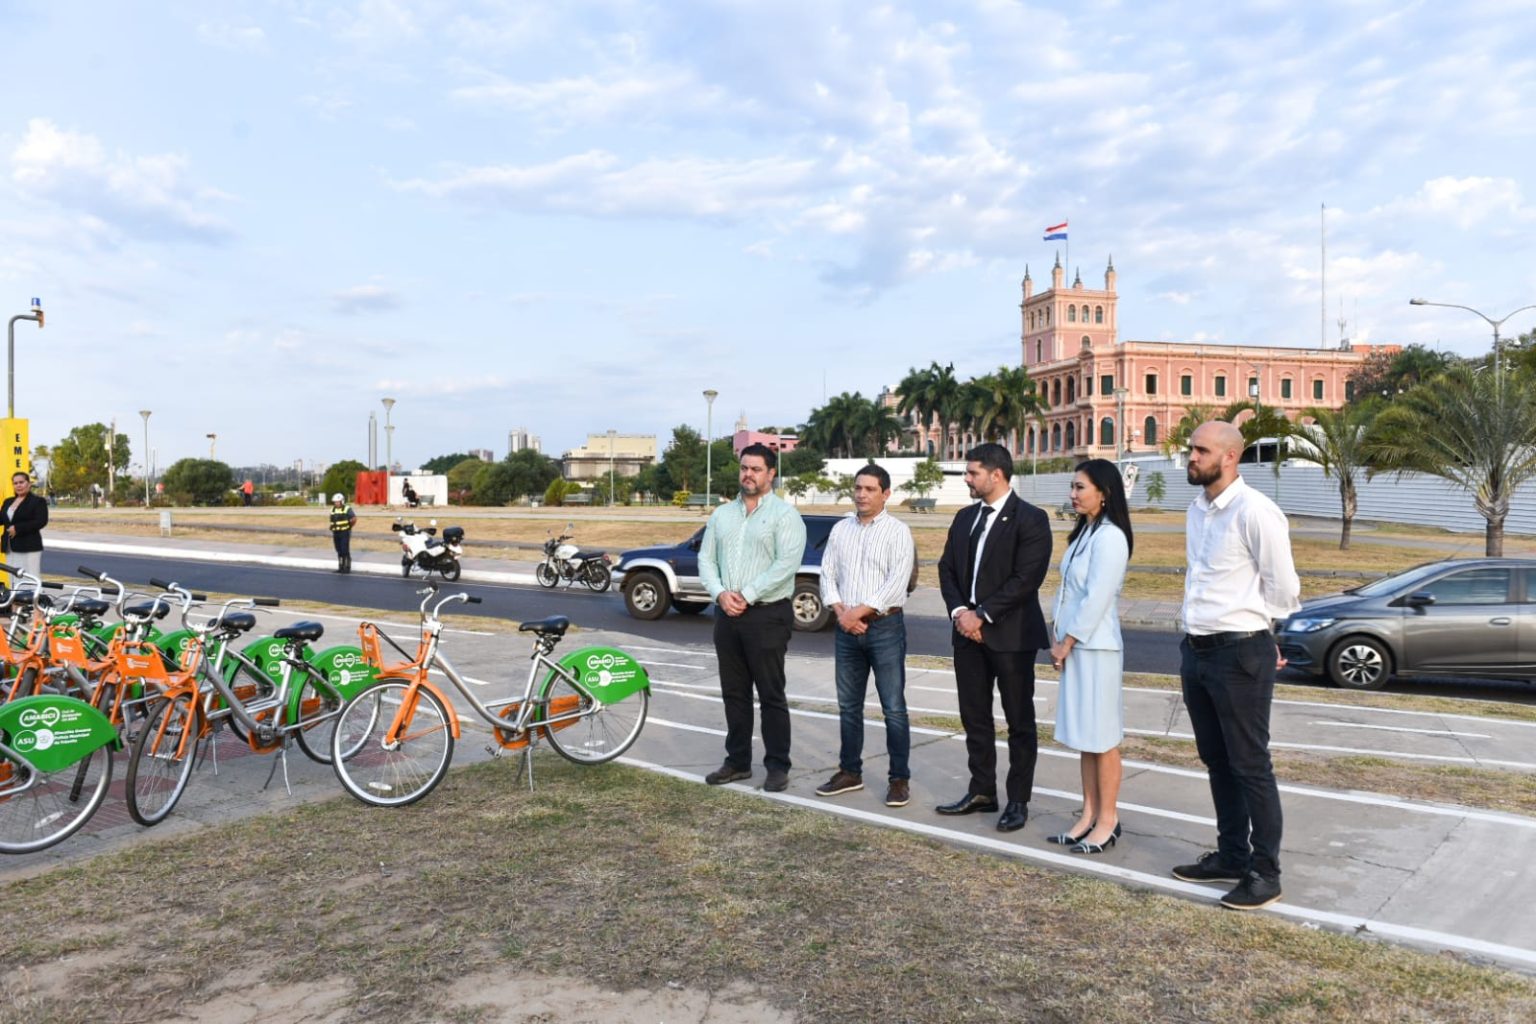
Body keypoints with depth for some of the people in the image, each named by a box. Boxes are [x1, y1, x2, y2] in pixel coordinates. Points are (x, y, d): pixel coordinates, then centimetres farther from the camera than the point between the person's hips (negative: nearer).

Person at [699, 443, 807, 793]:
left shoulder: (784, 514, -5)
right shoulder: (722, 514, 14)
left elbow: (786, 564, -16)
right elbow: (706, 559, 10)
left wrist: (746, 596, -16)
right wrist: (720, 593, -8)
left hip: (767, 615, -6)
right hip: (726, 615, 6)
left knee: (771, 694, 0)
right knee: (734, 693, 12)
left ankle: (778, 766, 8)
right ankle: (737, 761, 22)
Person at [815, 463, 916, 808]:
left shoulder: (897, 531, -5)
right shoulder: (840, 529, 11)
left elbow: (896, 583, -13)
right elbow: (827, 574, 8)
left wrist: (858, 612, -14)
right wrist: (841, 613, -8)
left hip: (885, 626, -5)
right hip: (847, 629, 5)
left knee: (893, 708, -1)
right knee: (848, 705, 12)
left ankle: (899, 779, 9)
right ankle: (850, 772, 24)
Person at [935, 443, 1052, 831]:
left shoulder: (1030, 519, -10)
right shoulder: (965, 518, 13)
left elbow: (1025, 578, -17)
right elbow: (947, 569, 11)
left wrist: (981, 615, -17)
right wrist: (959, 611, -6)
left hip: (1011, 634, -7)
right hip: (968, 631, 7)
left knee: (1020, 722, 4)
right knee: (974, 718, 13)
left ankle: (1018, 800, 14)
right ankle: (982, 792, 24)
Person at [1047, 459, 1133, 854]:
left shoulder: (1110, 537, -15)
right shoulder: (1083, 533, 13)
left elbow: (1097, 599, -18)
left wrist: (1067, 643, -13)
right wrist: (1057, 635, 7)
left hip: (1095, 647, -9)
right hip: (1073, 645, 9)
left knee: (1102, 737, 0)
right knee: (1083, 736, 13)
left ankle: (1108, 820, 10)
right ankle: (1089, 814, 21)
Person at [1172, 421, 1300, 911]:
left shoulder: (1255, 511, -16)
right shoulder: (1196, 509, 9)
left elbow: (1281, 588, -11)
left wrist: (1249, 629, 2)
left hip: (1240, 653, -8)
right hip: (1196, 649, 8)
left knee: (1250, 765, 2)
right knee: (1216, 761, 18)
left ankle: (1264, 872, 16)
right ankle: (1231, 855, 32)